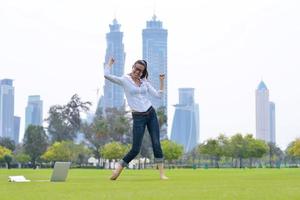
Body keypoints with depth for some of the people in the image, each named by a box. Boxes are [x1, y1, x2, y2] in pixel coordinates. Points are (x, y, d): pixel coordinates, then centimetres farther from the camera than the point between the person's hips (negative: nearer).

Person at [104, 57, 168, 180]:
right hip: (138, 117, -4)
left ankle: (162, 173, 1)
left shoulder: (144, 82, 10)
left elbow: (158, 95, 9)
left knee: (156, 144, -3)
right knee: (135, 149, -6)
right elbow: (106, 75, -16)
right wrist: (110, 63, 0)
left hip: (151, 114, 4)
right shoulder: (124, 80, -3)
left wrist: (161, 81, 2)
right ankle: (118, 168, 13)